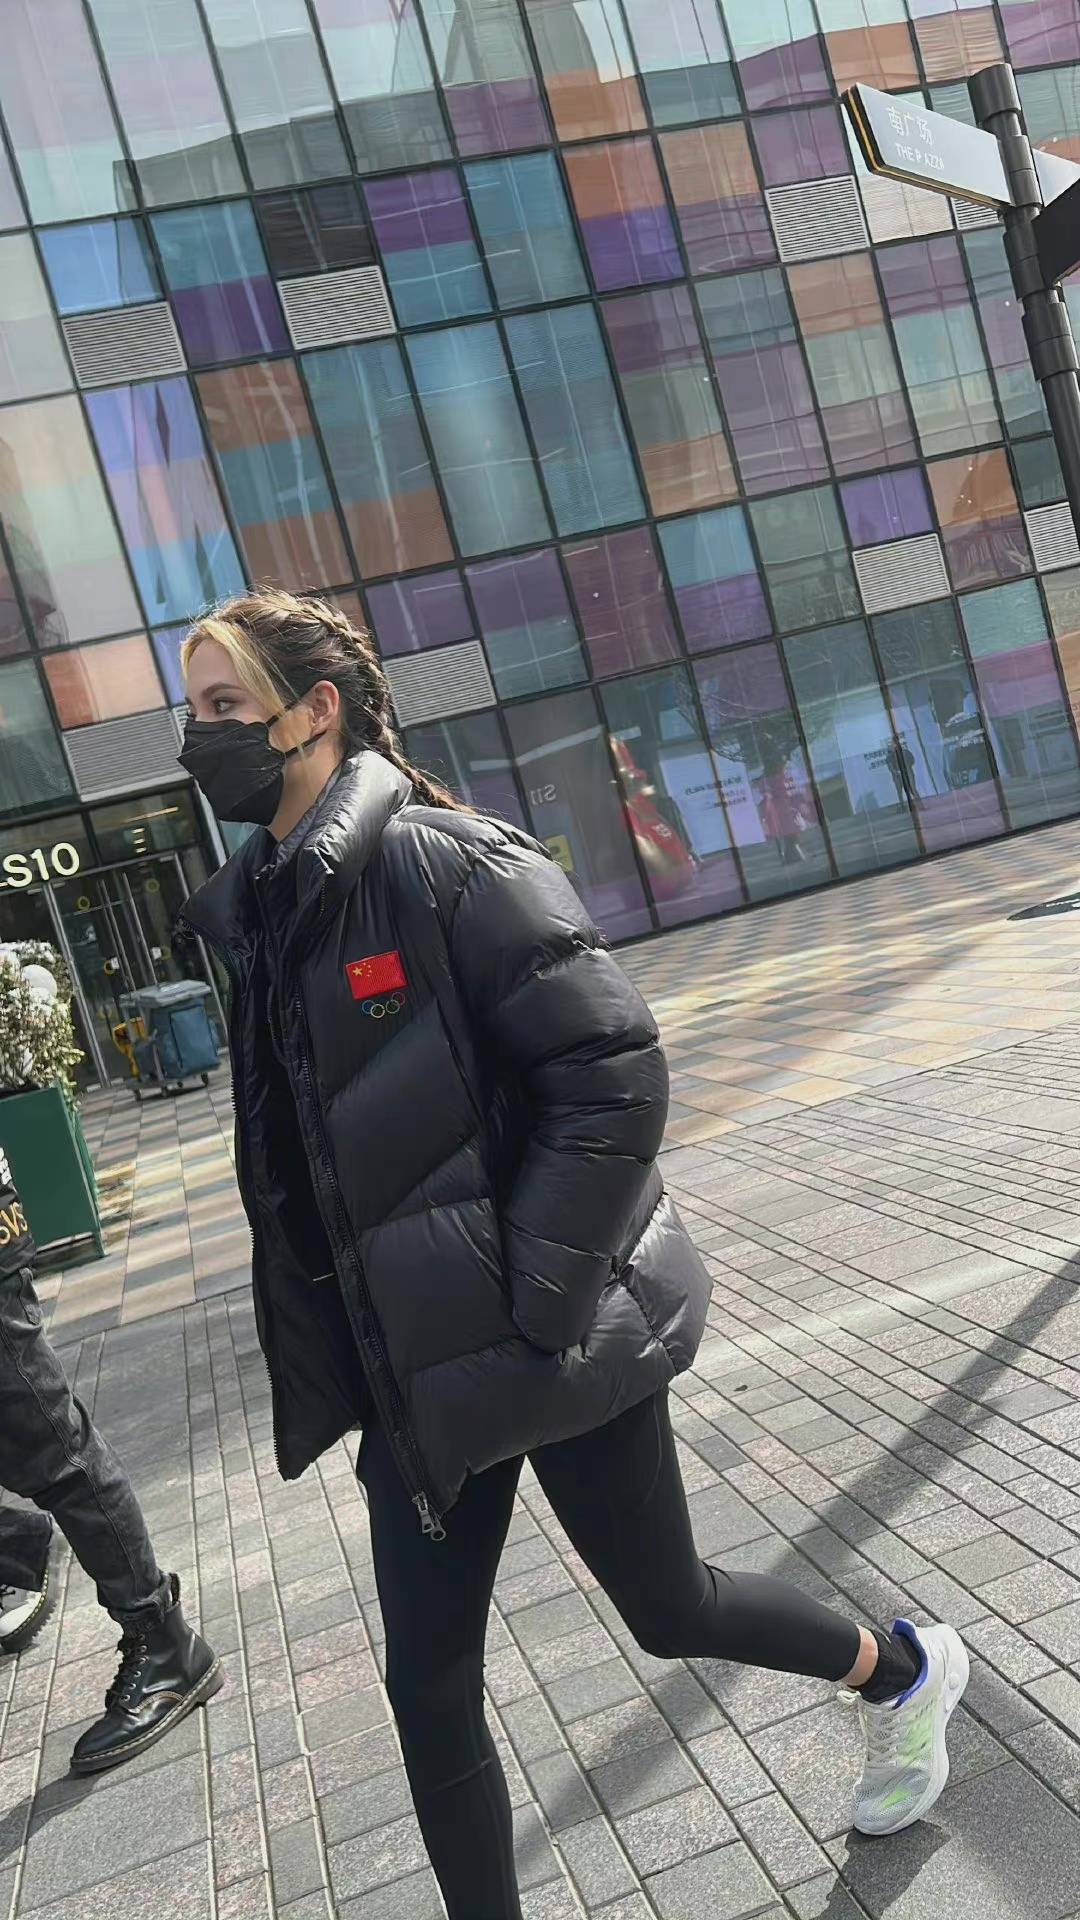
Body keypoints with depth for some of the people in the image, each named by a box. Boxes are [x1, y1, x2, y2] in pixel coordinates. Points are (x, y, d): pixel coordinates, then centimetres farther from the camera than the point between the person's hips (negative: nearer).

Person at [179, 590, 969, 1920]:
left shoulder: (444, 862, -18)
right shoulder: (260, 910, 5)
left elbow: (614, 1073, -20)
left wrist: (535, 1301, -19)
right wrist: (337, 1365, 11)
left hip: (554, 1346, -6)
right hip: (419, 1368, 6)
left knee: (668, 1608, 15)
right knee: (427, 1686, 11)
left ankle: (904, 1672, 45)